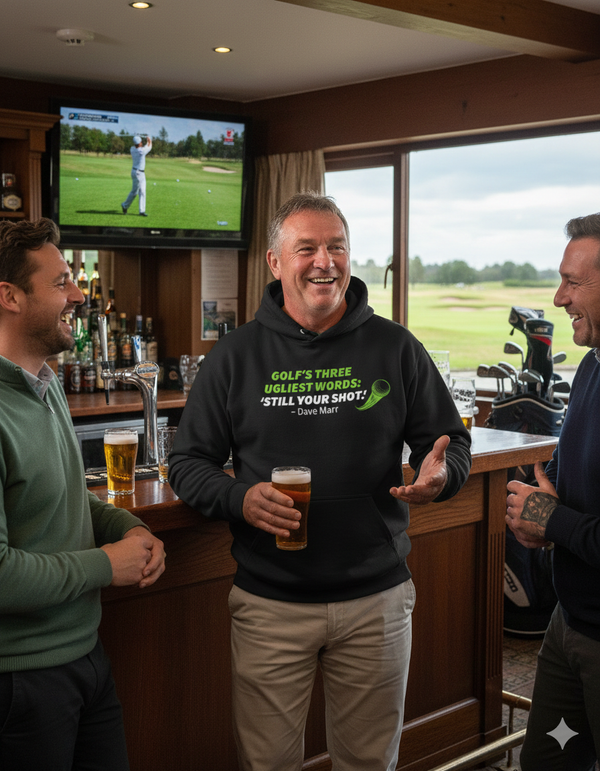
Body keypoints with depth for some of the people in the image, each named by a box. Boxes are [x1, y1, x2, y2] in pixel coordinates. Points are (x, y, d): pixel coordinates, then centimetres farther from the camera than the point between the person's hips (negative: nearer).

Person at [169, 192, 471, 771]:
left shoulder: (395, 347, 1)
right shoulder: (235, 355, 0)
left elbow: (450, 443, 7)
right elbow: (188, 462, 3)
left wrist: (440, 474, -17)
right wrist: (240, 499, -17)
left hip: (377, 598, 1)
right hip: (269, 602, 0)